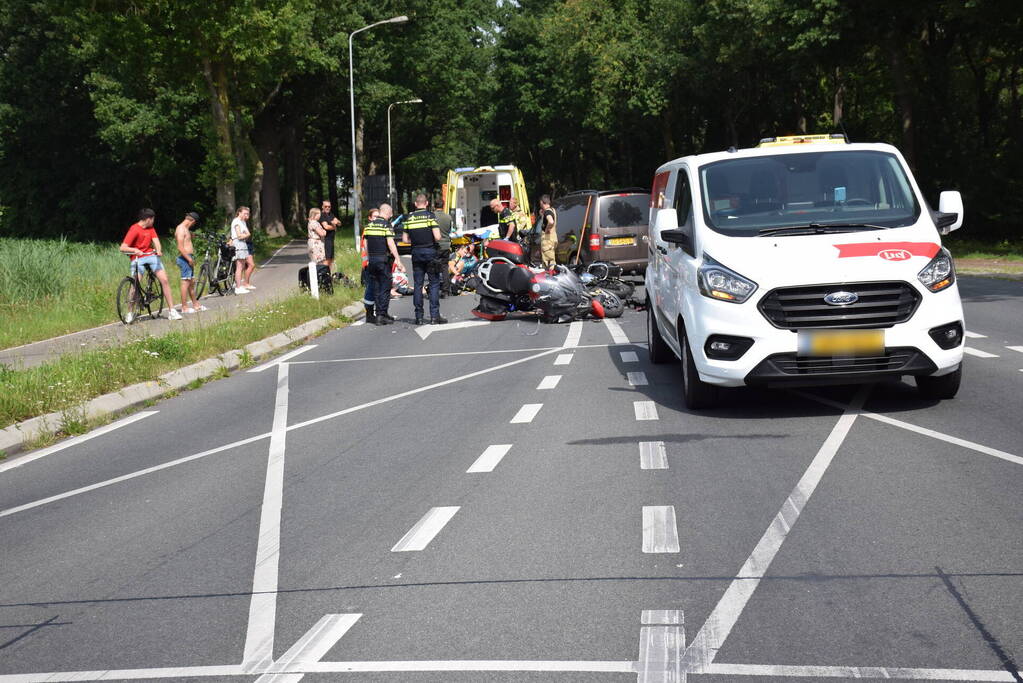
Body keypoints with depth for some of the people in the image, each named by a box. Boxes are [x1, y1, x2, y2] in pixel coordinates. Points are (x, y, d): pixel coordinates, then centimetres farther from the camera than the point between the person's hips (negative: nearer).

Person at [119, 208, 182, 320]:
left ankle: (172, 311, -3)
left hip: (151, 256, 5)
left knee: (164, 280, -6)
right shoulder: (134, 229, -12)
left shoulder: (150, 228, 8)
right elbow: (123, 248, -18)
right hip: (138, 258, -5)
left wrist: (158, 250, -25)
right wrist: (135, 250, -35)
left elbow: (155, 240, -4)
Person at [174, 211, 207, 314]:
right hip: (185, 259, -10)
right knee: (185, 282, -8)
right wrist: (189, 259, -21)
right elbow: (180, 248, -21)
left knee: (192, 282, 16)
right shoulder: (181, 229, -14)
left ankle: (195, 304, 24)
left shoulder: (185, 229, 18)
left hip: (188, 258, 10)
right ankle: (184, 307, -7)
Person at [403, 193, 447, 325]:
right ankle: (434, 316, -6)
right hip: (430, 251, -3)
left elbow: (405, 239, 6)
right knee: (434, 284, 1)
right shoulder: (430, 215, -7)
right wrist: (432, 241, 7)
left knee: (417, 285, 6)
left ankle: (419, 317, 5)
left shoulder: (409, 218, 5)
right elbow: (437, 237, -14)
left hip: (416, 253, 3)